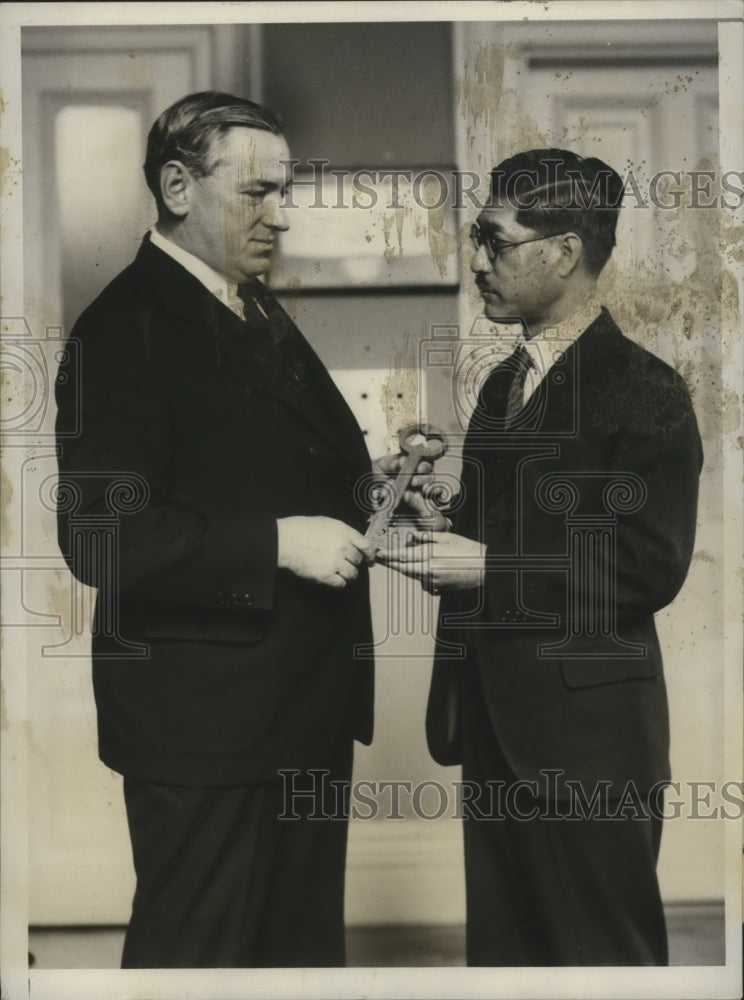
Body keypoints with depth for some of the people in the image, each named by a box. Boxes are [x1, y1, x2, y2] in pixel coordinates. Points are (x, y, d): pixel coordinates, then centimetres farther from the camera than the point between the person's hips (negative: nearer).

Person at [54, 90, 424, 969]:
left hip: (307, 698, 9)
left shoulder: (256, 311, 14)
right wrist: (278, 542, -25)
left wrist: (366, 478, 4)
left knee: (305, 939, 19)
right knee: (198, 949, 6)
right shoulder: (126, 327, -15)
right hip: (206, 714, -9)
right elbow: (101, 536, -23)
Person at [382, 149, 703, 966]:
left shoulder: (644, 392, -10)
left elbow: (649, 567, -17)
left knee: (602, 955, 4)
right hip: (495, 718, 8)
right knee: (501, 945, 16)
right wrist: (434, 541, -1)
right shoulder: (502, 382, 14)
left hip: (590, 728, -7)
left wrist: (488, 569, -18)